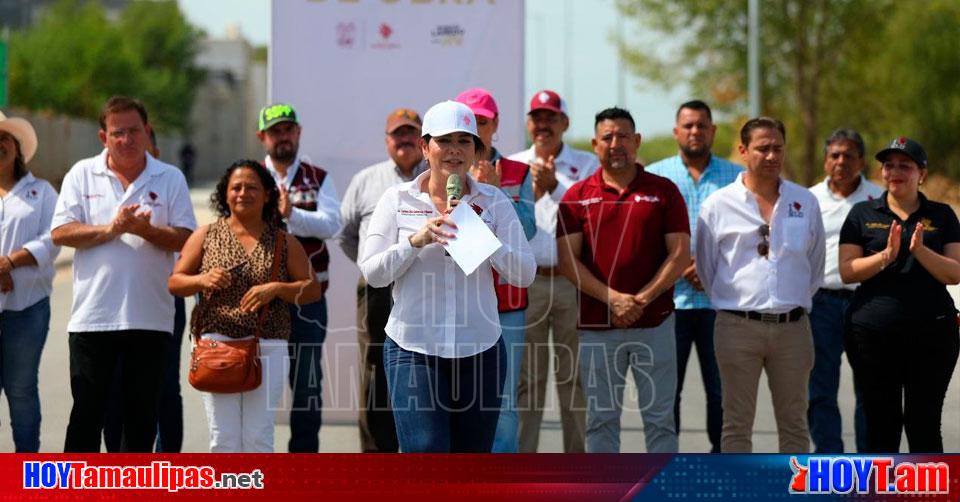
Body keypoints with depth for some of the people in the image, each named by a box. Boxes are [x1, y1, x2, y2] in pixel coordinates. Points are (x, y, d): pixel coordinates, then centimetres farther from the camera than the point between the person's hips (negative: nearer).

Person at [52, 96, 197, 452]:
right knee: (87, 411, 1)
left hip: (150, 317, 1)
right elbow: (60, 233, -3)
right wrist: (111, 229, -15)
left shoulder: (170, 179, 6)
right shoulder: (82, 175, 6)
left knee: (142, 413, 7)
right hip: (92, 315, -1)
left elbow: (185, 238, 0)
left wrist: (146, 230, -17)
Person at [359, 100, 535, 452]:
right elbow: (372, 273, -2)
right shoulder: (397, 199, 3)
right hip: (413, 349, -2)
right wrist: (416, 241, -17)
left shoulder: (494, 202, 5)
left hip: (480, 351, 2)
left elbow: (524, 274, -2)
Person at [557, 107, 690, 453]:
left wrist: (641, 300, -13)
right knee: (600, 418, 6)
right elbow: (568, 259, -2)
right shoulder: (577, 196, 5)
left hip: (655, 323, -1)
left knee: (660, 417, 4)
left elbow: (679, 254, -2)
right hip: (597, 327, 1)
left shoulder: (663, 191, 4)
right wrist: (612, 298, -14)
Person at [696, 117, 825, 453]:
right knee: (737, 424, 3)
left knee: (794, 423, 8)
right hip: (738, 325, -2)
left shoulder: (805, 202, 7)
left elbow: (815, 263, 16)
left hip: (792, 326, 2)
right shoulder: (718, 205, 0)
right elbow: (705, 268, 9)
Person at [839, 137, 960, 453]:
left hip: (932, 333, 0)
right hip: (873, 332, 0)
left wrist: (920, 251, -17)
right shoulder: (863, 214, 7)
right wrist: (886, 255, -16)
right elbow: (847, 271, -1)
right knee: (881, 425, 5)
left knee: (925, 425, 0)